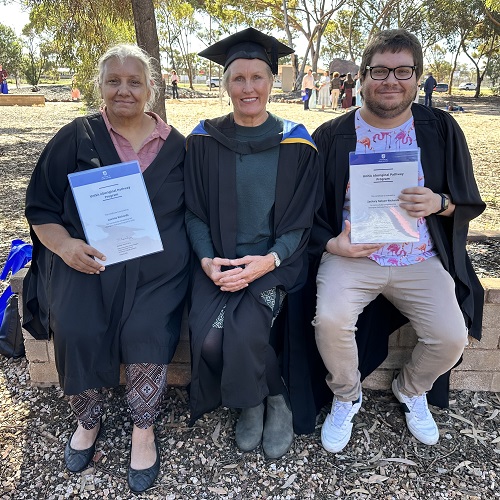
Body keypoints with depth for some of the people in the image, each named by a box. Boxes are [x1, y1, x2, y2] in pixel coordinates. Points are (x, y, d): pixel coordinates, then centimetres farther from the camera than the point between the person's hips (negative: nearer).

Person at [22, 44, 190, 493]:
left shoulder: (175, 145, 9)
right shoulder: (77, 137, 5)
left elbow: (190, 212, 13)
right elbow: (40, 206, 5)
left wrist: (188, 253, -7)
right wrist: (64, 244, -15)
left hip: (155, 265, 0)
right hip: (86, 261, 0)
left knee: (147, 332, -25)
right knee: (76, 332, -23)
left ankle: (144, 429, 2)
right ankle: (89, 419, 8)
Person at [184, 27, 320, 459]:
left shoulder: (296, 143, 1)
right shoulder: (204, 141, 5)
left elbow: (301, 220, 0)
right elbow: (194, 212, 6)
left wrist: (268, 261, -17)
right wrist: (206, 259, -12)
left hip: (274, 259, -1)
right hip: (218, 260, 2)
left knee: (245, 331, -27)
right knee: (209, 338, -22)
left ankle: (270, 400, 8)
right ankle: (271, 399, 9)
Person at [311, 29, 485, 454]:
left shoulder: (441, 129, 4)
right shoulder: (333, 136, 2)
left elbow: (470, 202, 9)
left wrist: (440, 203, -14)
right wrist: (330, 243, -14)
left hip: (421, 259, 2)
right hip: (350, 255, -1)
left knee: (451, 339, -16)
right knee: (331, 320, -27)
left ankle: (411, 390, 22)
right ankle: (346, 398, 8)